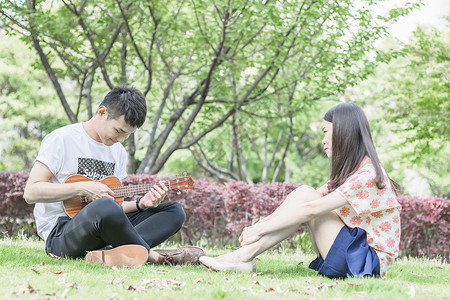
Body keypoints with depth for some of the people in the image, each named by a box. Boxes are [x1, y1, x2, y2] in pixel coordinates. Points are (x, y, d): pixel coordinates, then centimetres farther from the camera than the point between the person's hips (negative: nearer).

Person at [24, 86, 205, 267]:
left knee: (174, 211, -3)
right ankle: (153, 256, -18)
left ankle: (108, 253, -28)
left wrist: (140, 204, -4)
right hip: (59, 232, -8)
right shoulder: (62, 139, -7)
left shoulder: (118, 152, 15)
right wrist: (82, 188, -19)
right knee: (104, 207, -41)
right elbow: (30, 192, -13)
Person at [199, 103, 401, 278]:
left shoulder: (368, 175, -18)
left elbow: (311, 209, -24)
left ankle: (245, 255, -18)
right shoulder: (348, 171, 15)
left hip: (370, 262, -8)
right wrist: (262, 223, -3)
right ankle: (245, 255, -15)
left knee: (306, 198, -18)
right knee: (302, 193, -6)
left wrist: (260, 229, -21)